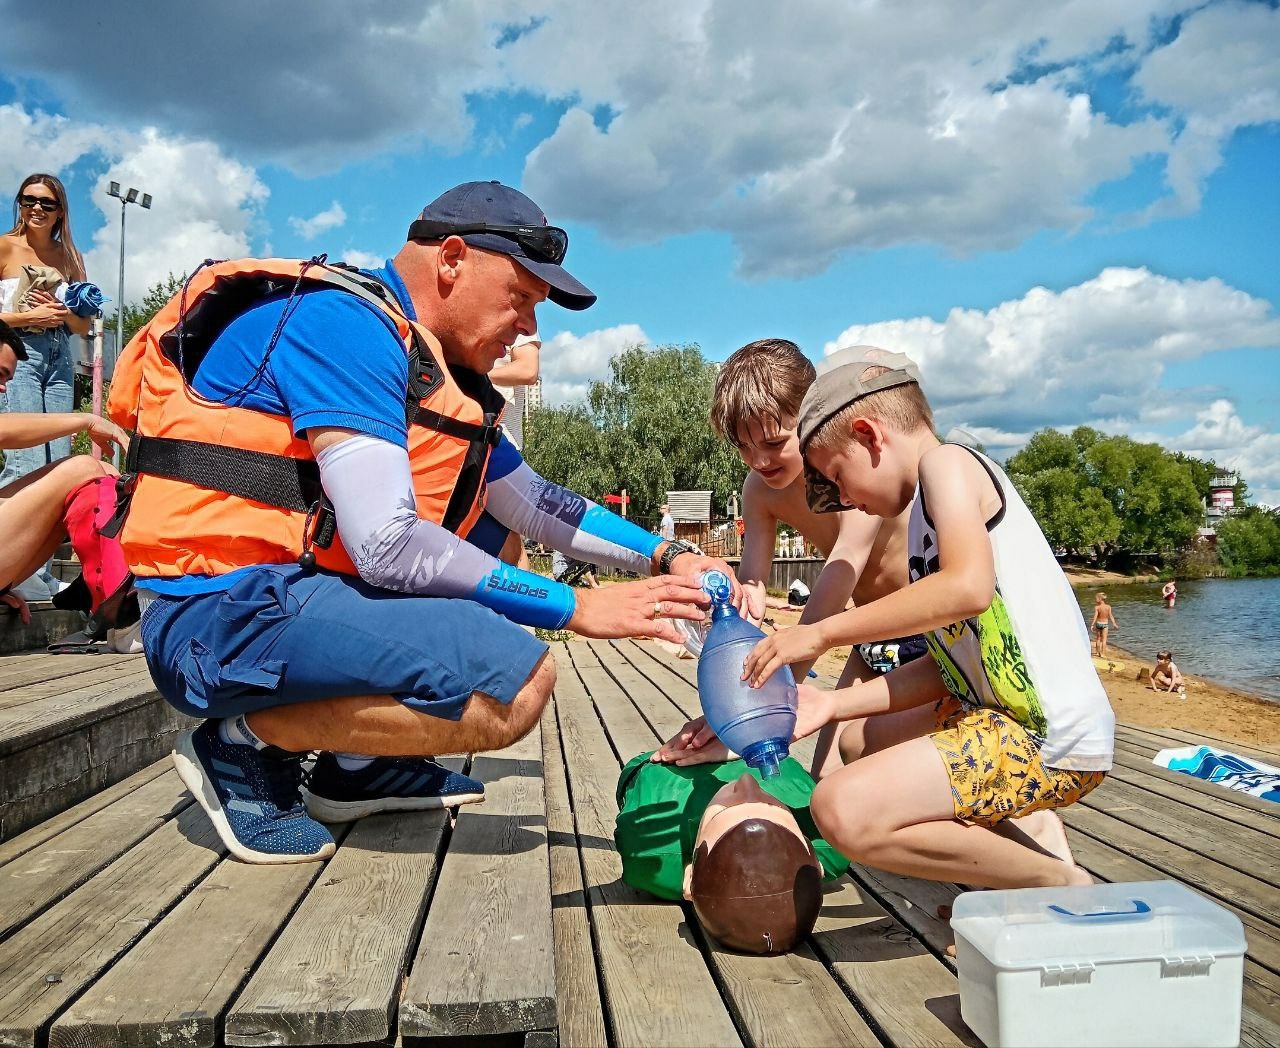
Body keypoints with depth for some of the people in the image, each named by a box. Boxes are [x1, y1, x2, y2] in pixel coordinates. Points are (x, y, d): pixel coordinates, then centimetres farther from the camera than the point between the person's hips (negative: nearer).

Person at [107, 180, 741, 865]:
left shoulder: (436, 370, 14)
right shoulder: (343, 322, -15)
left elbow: (535, 502, 20)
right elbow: (389, 546, -24)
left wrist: (664, 556, 9)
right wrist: (576, 608, -19)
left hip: (295, 592, 10)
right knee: (515, 680, -24)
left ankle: (359, 765, 13)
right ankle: (245, 741, -5)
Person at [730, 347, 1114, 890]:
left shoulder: (949, 462, -8)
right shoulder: (925, 516, 18)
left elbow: (968, 587, -27)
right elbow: (950, 665, 13)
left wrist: (820, 633, -21)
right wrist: (835, 703, 8)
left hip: (1050, 740, -11)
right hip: (1000, 712, 11)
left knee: (844, 809, -25)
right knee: (867, 751, 31)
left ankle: (1060, 883, -5)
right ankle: (1030, 829, 13)